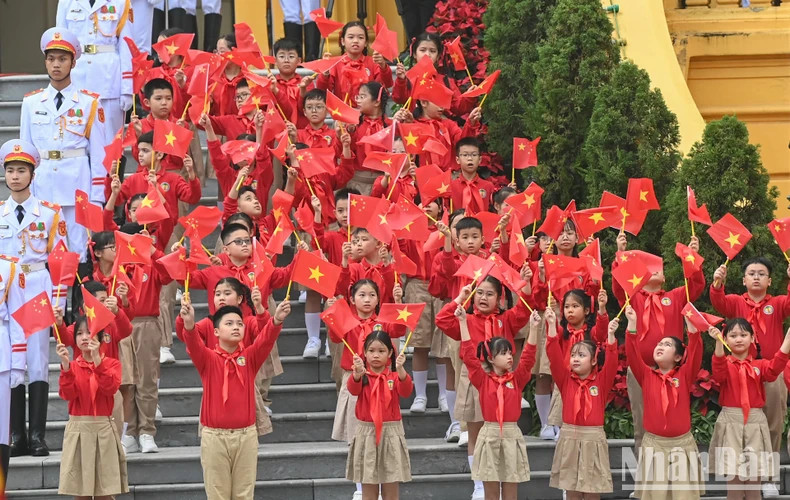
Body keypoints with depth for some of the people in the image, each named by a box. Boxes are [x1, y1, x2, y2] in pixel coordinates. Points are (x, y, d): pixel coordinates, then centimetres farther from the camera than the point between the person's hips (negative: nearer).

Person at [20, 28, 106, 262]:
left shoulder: (89, 103, 2)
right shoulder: (31, 102, 8)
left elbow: (98, 151, 1)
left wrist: (97, 197, -3)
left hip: (78, 184, -2)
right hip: (42, 184, 2)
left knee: (81, 248, -1)